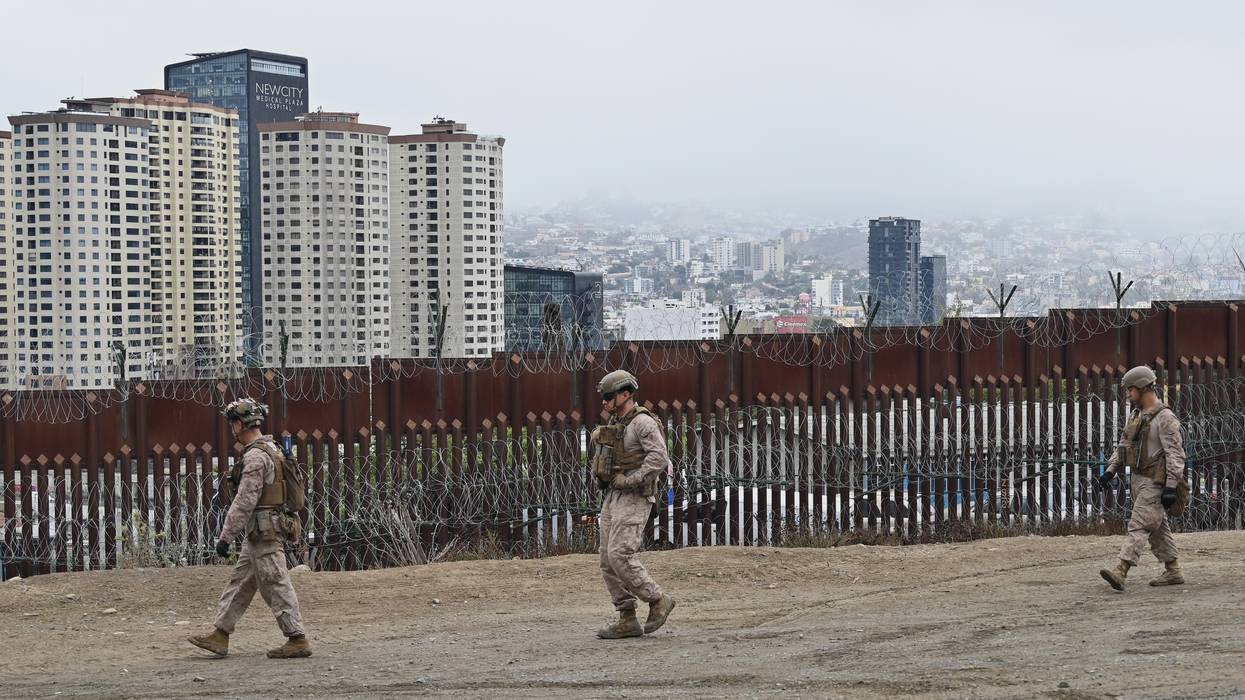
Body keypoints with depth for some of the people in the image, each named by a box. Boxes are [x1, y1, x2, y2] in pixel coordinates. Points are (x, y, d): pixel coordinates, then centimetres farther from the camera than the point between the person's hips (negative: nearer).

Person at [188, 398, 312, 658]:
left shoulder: (256, 456, -18)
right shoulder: (269, 449, 14)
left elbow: (244, 502, -22)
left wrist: (226, 536, -19)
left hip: (263, 532, -10)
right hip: (258, 533, 10)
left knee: (276, 585, -6)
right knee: (240, 581, 13)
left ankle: (297, 640, -2)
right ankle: (220, 635, 18)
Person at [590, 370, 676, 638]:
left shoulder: (642, 422, -13)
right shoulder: (614, 424, 14)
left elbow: (660, 458, -26)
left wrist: (630, 480, -23)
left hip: (634, 500, -9)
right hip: (612, 498, 9)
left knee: (620, 556, -17)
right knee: (609, 561, 3)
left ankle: (658, 601, -1)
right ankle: (627, 621, 6)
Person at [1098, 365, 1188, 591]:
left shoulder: (1165, 418, -14)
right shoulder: (1135, 416, 14)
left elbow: (1175, 454, -18)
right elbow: (1122, 446, 20)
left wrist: (1171, 487, -23)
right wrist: (1111, 470, 8)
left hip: (1155, 482, -9)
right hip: (1138, 479, 9)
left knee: (1139, 526, -15)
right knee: (1158, 528, 14)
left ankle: (1120, 571, -24)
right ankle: (1173, 571, 23)